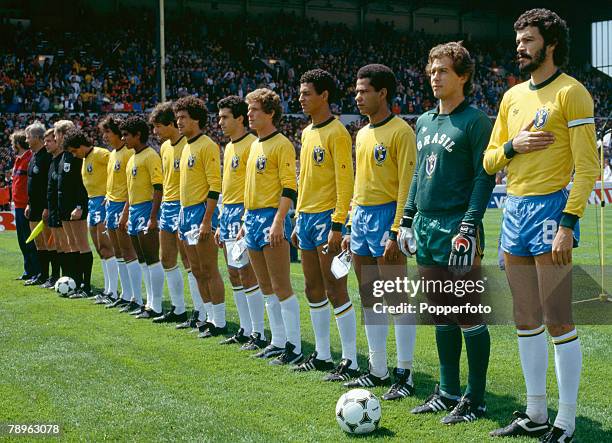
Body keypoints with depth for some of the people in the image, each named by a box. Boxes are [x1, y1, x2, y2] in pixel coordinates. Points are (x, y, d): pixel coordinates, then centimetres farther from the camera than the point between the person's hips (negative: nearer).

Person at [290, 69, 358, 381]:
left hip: (327, 217, -9)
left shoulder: (336, 133, -12)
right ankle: (322, 355, 21)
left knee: (335, 290, -7)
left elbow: (345, 181, -16)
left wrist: (337, 225, -21)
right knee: (313, 288, 12)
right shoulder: (307, 133, 15)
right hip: (306, 216, 9)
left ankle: (350, 362, -3)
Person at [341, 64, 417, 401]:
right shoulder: (362, 134, 16)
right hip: (361, 216, 9)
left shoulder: (400, 131, -10)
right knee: (369, 299, 11)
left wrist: (396, 232, -20)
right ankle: (377, 371, 18)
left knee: (396, 298, -5)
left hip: (386, 215, -9)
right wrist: (351, 226, 18)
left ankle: (404, 374, 0)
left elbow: (406, 186, -15)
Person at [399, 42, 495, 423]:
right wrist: (408, 218, 15)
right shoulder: (425, 122, 16)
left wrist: (469, 227, -17)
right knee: (441, 315, 13)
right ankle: (449, 391, 22)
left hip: (458, 230, -8)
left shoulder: (475, 121, -6)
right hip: (427, 228, 8)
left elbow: (485, 177, -11)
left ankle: (475, 399, 4)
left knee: (469, 315, -3)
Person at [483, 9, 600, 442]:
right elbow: (489, 162, 18)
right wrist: (512, 145, -3)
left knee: (558, 322, -6)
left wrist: (568, 223, -20)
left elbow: (588, 166, -12)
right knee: (526, 321, 11)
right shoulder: (512, 96, 15)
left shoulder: (570, 92, -7)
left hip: (551, 207, -7)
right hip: (515, 210, 7)